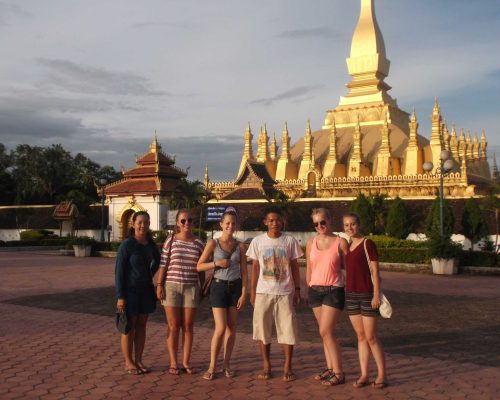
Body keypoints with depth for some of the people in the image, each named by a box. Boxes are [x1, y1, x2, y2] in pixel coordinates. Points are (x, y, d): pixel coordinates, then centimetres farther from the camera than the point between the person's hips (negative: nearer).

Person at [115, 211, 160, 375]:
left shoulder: (150, 244, 3)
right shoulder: (126, 245, -14)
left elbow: (156, 261, 24)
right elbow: (119, 271, -14)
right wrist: (120, 296, -18)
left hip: (145, 290, 5)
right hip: (130, 290, -5)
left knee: (141, 325, 10)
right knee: (129, 327, 4)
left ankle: (138, 360, 20)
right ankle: (128, 362, 15)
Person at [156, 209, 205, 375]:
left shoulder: (199, 243, 3)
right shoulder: (171, 240, -1)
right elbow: (163, 264, -1)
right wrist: (159, 284, -6)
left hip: (191, 288, 2)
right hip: (171, 286, -1)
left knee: (188, 326, 7)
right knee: (173, 327, 4)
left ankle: (186, 362, 16)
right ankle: (173, 363, 12)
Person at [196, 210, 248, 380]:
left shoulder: (240, 246, 4)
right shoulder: (213, 244, -2)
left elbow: (244, 272, 3)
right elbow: (199, 266, -3)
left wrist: (244, 294, -3)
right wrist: (217, 263, -16)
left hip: (235, 287, 3)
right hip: (219, 286, -3)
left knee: (231, 327, 7)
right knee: (221, 328, -8)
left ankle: (226, 364, 20)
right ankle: (212, 366, 4)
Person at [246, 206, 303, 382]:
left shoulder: (290, 241, 1)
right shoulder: (258, 241, 2)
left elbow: (294, 267, 6)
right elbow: (255, 267, 6)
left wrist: (297, 290, 2)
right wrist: (252, 291, 2)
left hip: (285, 292, 0)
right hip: (263, 292, 1)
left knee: (288, 329, 0)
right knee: (263, 329, 5)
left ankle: (287, 367, 12)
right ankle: (266, 366, 18)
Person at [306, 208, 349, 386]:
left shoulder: (341, 242, -5)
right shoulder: (311, 243, 7)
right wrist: (309, 289, 14)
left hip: (334, 291, -5)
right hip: (315, 290, 5)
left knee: (326, 332, -9)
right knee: (325, 332, 9)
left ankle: (338, 373, 0)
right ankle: (330, 368, 18)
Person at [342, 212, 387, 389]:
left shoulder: (368, 244, -8)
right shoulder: (346, 246, 11)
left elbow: (375, 271, -10)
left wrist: (376, 295, -15)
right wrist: (345, 293, 12)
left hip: (367, 294, -6)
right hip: (351, 294, 6)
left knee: (371, 337, -1)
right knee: (360, 336, 9)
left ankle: (381, 375, 10)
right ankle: (364, 375, 13)